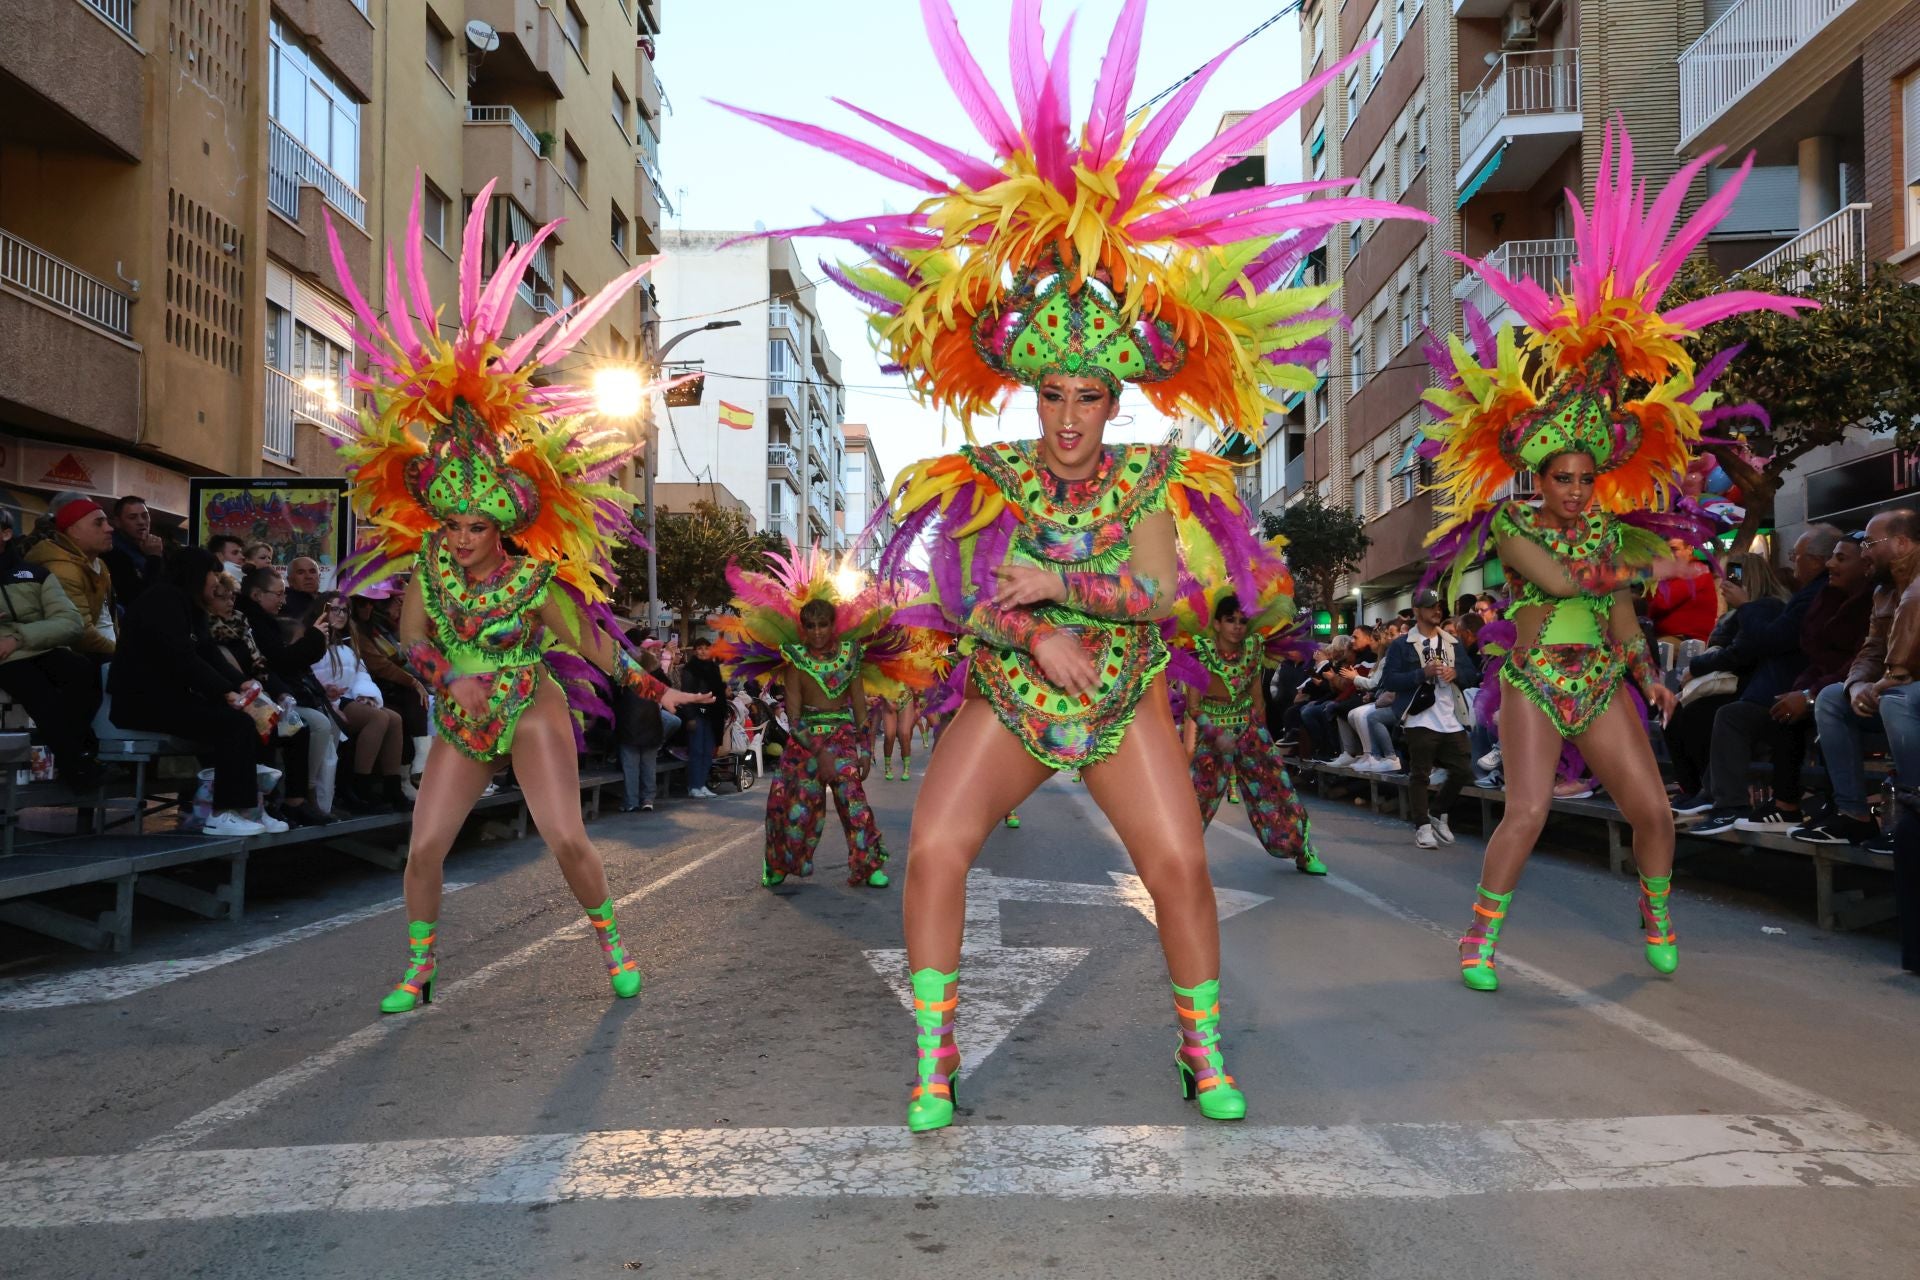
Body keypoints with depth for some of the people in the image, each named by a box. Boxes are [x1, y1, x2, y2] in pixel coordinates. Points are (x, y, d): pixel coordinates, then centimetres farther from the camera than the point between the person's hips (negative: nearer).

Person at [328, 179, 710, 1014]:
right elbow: (412, 643, 5)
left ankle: (612, 944, 9)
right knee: (423, 847, -2)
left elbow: (597, 646, -5)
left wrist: (657, 693, -3)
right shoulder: (427, 563, -4)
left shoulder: (539, 579, -14)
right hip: (459, 726, 4)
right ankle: (417, 970, 16)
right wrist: (450, 676, -14)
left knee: (568, 841, -12)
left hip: (533, 717, -3)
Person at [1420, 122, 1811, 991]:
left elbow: (1620, 615, 14)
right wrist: (1648, 568, -13)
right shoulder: (1511, 527, -6)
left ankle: (1658, 918, 24)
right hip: (1533, 684, -5)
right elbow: (1564, 578, -22)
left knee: (1652, 806, 0)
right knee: (1527, 811, -16)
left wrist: (1647, 674, 2)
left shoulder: (1613, 527, 9)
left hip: (1602, 685, 5)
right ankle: (1480, 937, -4)